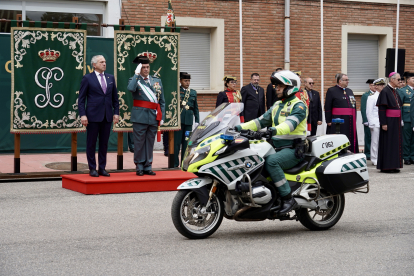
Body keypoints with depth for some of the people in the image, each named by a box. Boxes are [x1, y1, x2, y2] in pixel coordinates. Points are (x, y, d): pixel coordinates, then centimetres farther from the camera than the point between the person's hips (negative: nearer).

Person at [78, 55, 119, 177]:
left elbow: (115, 97, 15)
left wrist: (116, 112, 5)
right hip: (93, 116, -4)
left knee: (104, 143, 7)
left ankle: (102, 168, 15)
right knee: (91, 143, 1)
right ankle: (92, 168, 8)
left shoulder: (110, 78, 12)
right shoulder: (87, 78, -1)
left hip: (107, 116, 4)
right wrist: (82, 115, -12)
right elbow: (81, 99, -3)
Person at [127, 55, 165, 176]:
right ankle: (139, 167, 8)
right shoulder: (134, 79, 3)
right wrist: (137, 74, -18)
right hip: (140, 116, -4)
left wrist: (162, 117, 8)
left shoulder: (157, 81, 14)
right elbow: (131, 88, -23)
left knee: (150, 142, 8)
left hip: (154, 117, 4)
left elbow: (162, 101, 15)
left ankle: (148, 167, 15)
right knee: (139, 142, 0)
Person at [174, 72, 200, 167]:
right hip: (178, 119, -4)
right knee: (176, 142, -3)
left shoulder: (193, 92, 16)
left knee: (186, 143, 7)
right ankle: (175, 164, 1)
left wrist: (197, 121, 13)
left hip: (189, 120, 4)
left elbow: (196, 108, 18)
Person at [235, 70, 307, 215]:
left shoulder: (298, 105, -6)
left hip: (293, 149, -8)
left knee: (271, 161, -34)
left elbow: (291, 122, -25)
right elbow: (262, 121, 16)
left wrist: (275, 129, -45)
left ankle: (288, 198, -30)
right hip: (277, 148, 8)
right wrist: (241, 127, 2)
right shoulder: (277, 105, 21)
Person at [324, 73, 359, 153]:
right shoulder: (331, 91, -1)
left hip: (350, 122, 6)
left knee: (351, 142, 7)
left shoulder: (349, 91, 19)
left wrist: (354, 119, 14)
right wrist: (328, 121, -12)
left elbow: (354, 106, 21)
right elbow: (327, 107, -6)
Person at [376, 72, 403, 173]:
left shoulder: (395, 92, 15)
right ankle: (385, 167, -1)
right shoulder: (385, 91, -12)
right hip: (389, 122, -9)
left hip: (396, 122, 9)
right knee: (387, 143, -5)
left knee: (395, 143, 9)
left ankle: (393, 165, 14)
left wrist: (400, 121, 17)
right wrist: (383, 123, -21)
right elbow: (381, 108, -17)